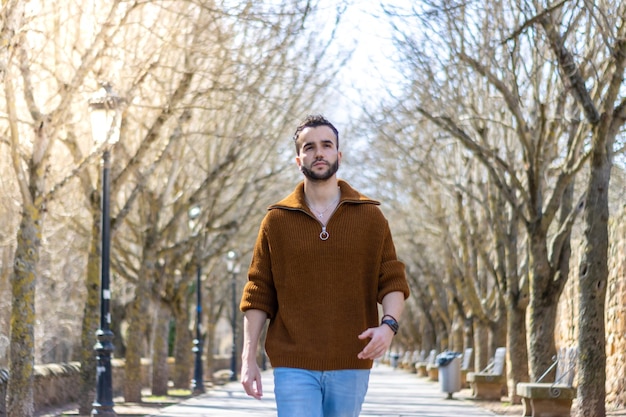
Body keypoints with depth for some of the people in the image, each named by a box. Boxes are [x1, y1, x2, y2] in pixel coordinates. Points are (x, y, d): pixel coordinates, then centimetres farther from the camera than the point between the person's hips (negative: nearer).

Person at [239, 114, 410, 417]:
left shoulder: (370, 216, 6)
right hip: (294, 366, -1)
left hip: (351, 365, 1)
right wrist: (248, 358, -1)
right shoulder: (277, 220, 5)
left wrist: (388, 324, -16)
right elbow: (258, 293, 5)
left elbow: (393, 281, 4)